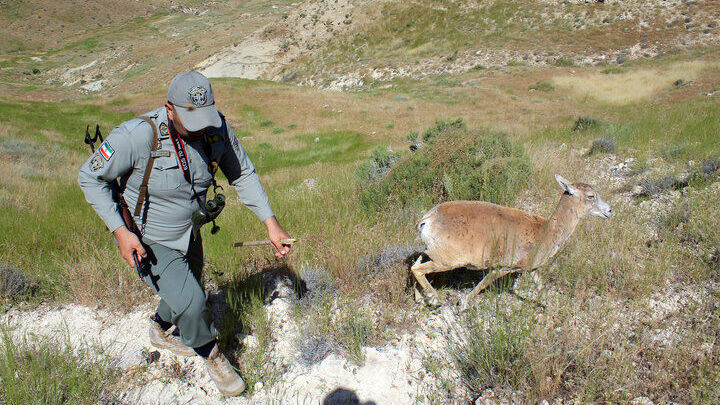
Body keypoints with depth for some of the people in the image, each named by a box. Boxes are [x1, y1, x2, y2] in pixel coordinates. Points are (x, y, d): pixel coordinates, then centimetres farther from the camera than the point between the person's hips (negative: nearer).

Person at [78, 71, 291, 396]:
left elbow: (243, 174, -6)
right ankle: (210, 354, 20)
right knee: (190, 303, -15)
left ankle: (162, 331, 62)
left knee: (186, 294, 26)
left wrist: (271, 223, -13)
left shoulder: (217, 129, -19)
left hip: (189, 233, 5)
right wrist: (120, 231, -25)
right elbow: (89, 178, -18)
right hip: (147, 241, -5)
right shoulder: (136, 137, -32)